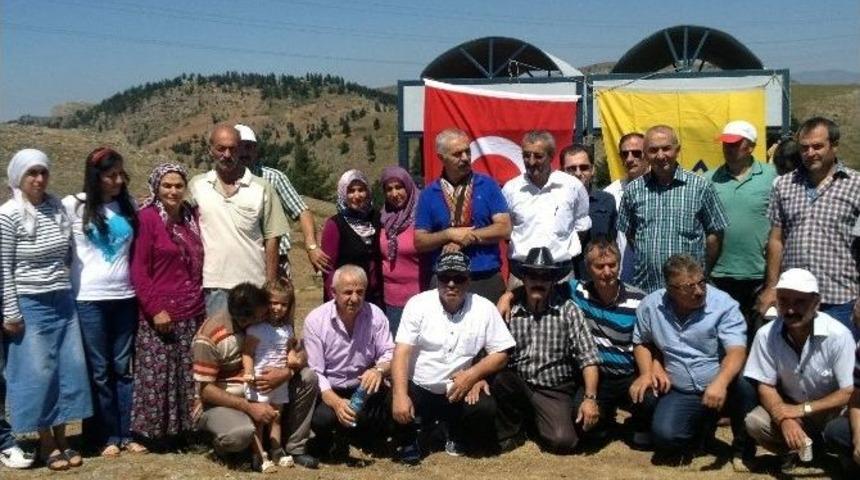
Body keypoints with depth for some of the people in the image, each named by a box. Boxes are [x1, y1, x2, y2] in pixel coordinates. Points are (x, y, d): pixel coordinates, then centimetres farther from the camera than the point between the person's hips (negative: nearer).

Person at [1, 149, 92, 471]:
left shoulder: (58, 207, 4)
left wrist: (68, 291, 13)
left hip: (63, 301, 6)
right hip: (29, 305, -6)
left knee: (69, 369, 8)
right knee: (37, 373, 1)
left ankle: (61, 440, 21)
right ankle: (46, 443, 15)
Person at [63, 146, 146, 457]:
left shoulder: (128, 205, 9)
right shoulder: (73, 206, -3)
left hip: (125, 296, 4)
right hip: (89, 298, -3)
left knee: (124, 367, 8)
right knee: (100, 370, 3)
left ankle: (127, 434, 15)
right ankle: (108, 437, 12)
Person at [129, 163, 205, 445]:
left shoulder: (192, 218, 11)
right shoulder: (147, 218, -6)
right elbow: (139, 270, -9)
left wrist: (201, 303, 10)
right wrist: (155, 309, -15)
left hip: (193, 313, 6)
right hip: (161, 314, -6)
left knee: (187, 375, 10)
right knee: (158, 374, 0)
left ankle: (182, 430, 21)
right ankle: (158, 432, 13)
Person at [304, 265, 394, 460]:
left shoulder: (375, 314, -7)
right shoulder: (315, 320, -13)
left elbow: (389, 353, -5)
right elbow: (314, 372, -16)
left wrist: (379, 369, -31)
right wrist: (336, 402, -33)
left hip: (364, 388, 3)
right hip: (328, 391, -2)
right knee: (322, 418, -33)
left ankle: (364, 435, 8)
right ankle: (330, 439, 6)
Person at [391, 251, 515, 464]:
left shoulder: (484, 308, -3)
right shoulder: (418, 304, -8)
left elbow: (501, 354, 0)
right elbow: (402, 352, -15)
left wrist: (472, 374, -18)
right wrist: (400, 395, -29)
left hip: (458, 392, 1)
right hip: (418, 388, -1)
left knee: (486, 409, -26)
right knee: (393, 408, -30)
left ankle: (458, 436, 11)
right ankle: (407, 440, 8)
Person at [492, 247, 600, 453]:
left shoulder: (568, 310, -4)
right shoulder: (509, 309, -2)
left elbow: (587, 357, -8)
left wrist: (590, 398, -17)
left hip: (554, 390, -1)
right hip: (517, 386, 1)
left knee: (562, 441, -24)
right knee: (499, 379, -31)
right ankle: (510, 433, -2)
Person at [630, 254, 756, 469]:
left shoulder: (724, 305, -14)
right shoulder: (650, 306, -3)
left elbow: (736, 351, -25)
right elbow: (642, 342, 15)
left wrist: (720, 382, -44)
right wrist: (646, 373, -5)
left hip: (721, 385, -2)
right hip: (680, 392, 2)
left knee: (745, 387, -36)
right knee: (664, 436, -25)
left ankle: (744, 449, -6)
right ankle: (701, 427, 14)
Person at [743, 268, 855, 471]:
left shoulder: (838, 336, -23)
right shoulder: (766, 335, -16)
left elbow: (849, 393, -18)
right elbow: (766, 386, -9)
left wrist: (803, 409, -22)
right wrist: (785, 420, -27)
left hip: (832, 410, -2)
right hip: (790, 408, 2)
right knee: (754, 423, -25)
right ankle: (797, 450, 5)